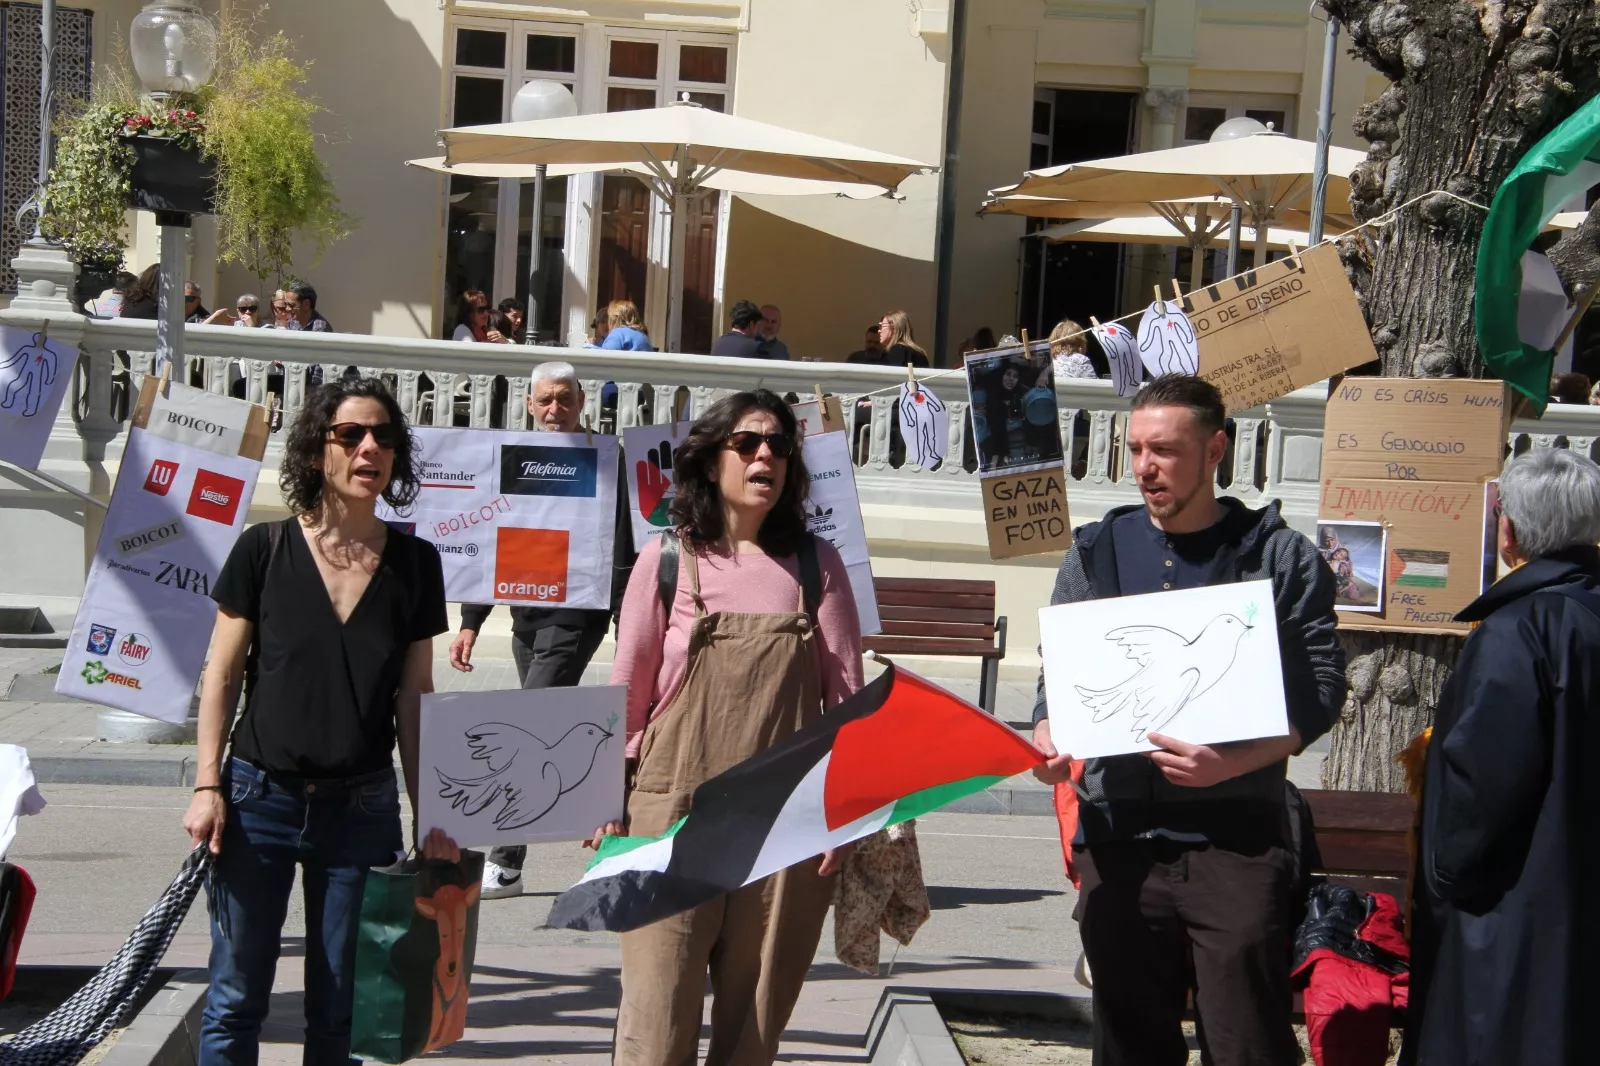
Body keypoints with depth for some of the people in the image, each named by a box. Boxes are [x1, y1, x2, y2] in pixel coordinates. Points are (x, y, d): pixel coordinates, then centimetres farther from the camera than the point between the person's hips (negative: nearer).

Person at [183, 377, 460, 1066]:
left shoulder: (414, 562, 1)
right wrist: (207, 785, -6)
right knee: (235, 998, 5)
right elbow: (222, 675, 1)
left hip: (362, 808, 2)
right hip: (260, 797, -1)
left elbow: (414, 697, 5)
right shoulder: (265, 549, -4)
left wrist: (429, 815, 4)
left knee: (338, 1006, 10)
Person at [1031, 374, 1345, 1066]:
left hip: (1237, 834, -3)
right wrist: (1048, 737, -6)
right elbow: (1059, 674, 15)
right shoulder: (1096, 552, 12)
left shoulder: (1281, 557, 2)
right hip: (1117, 835, 3)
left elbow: (1320, 689, -3)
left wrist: (1234, 762, -18)